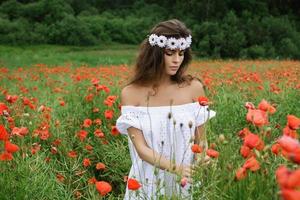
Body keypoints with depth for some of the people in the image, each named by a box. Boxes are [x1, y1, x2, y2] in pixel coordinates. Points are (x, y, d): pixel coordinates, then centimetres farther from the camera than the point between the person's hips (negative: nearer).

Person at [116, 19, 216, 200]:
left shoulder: (194, 88, -6)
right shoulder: (131, 93, -10)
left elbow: (200, 142, 1)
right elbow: (141, 148, -14)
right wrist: (176, 168, -28)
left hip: (187, 184, 1)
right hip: (148, 185, -1)